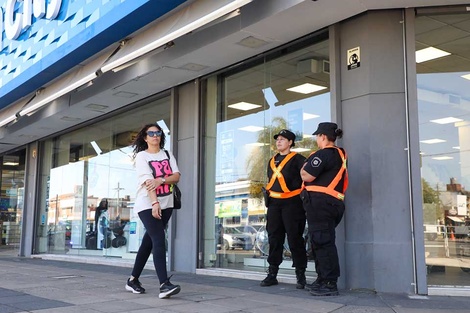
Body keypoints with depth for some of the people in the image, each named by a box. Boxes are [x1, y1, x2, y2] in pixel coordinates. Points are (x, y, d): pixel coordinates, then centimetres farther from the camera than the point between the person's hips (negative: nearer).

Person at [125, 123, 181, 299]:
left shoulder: (167, 154, 11)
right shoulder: (141, 156, -5)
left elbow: (176, 176, -1)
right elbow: (147, 181, -18)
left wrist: (160, 180, -20)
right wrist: (154, 203, -29)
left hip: (166, 205, 6)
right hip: (147, 205, -5)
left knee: (148, 242, 11)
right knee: (159, 241, -18)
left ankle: (133, 280, 23)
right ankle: (164, 285, -23)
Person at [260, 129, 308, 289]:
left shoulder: (297, 159, -2)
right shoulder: (272, 161, 19)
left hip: (292, 203, -6)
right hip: (274, 204, 6)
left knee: (295, 239, -5)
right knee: (274, 238, 7)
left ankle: (301, 275, 2)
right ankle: (272, 274, 14)